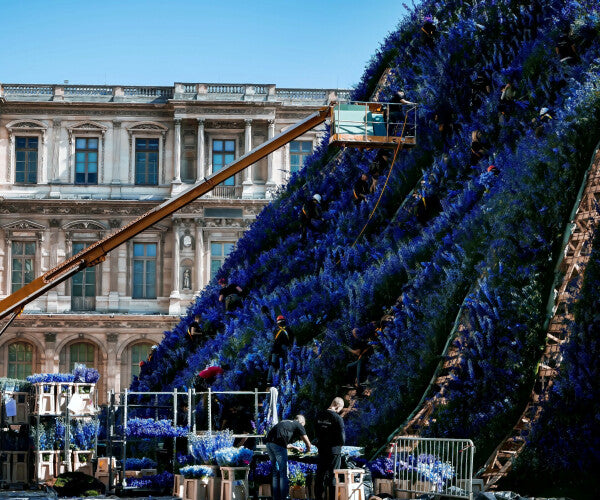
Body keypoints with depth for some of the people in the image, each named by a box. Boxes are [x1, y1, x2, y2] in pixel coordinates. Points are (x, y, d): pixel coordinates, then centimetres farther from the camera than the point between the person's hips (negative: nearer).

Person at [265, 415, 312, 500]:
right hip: (278, 445, -7)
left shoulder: (285, 423, 32)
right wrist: (308, 449, 36)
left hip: (269, 442, 7)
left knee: (276, 472, 17)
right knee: (283, 473, 2)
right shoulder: (299, 425, 12)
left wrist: (295, 447, 52)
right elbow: (308, 444, 14)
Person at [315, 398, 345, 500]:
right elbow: (342, 439, -17)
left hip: (322, 450, 5)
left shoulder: (319, 415, 2)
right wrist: (340, 443, 4)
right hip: (334, 451, -5)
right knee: (333, 476, 2)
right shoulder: (337, 418, -17)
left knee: (320, 476, 12)